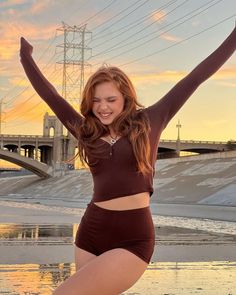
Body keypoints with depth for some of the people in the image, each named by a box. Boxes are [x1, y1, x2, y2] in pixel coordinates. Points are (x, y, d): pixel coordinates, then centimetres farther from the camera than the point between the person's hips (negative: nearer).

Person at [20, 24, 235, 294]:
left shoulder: (148, 122, 2)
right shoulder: (86, 130, 10)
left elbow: (196, 77, 4)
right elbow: (48, 93, 18)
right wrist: (25, 55, 25)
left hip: (132, 238, -4)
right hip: (90, 232, 5)